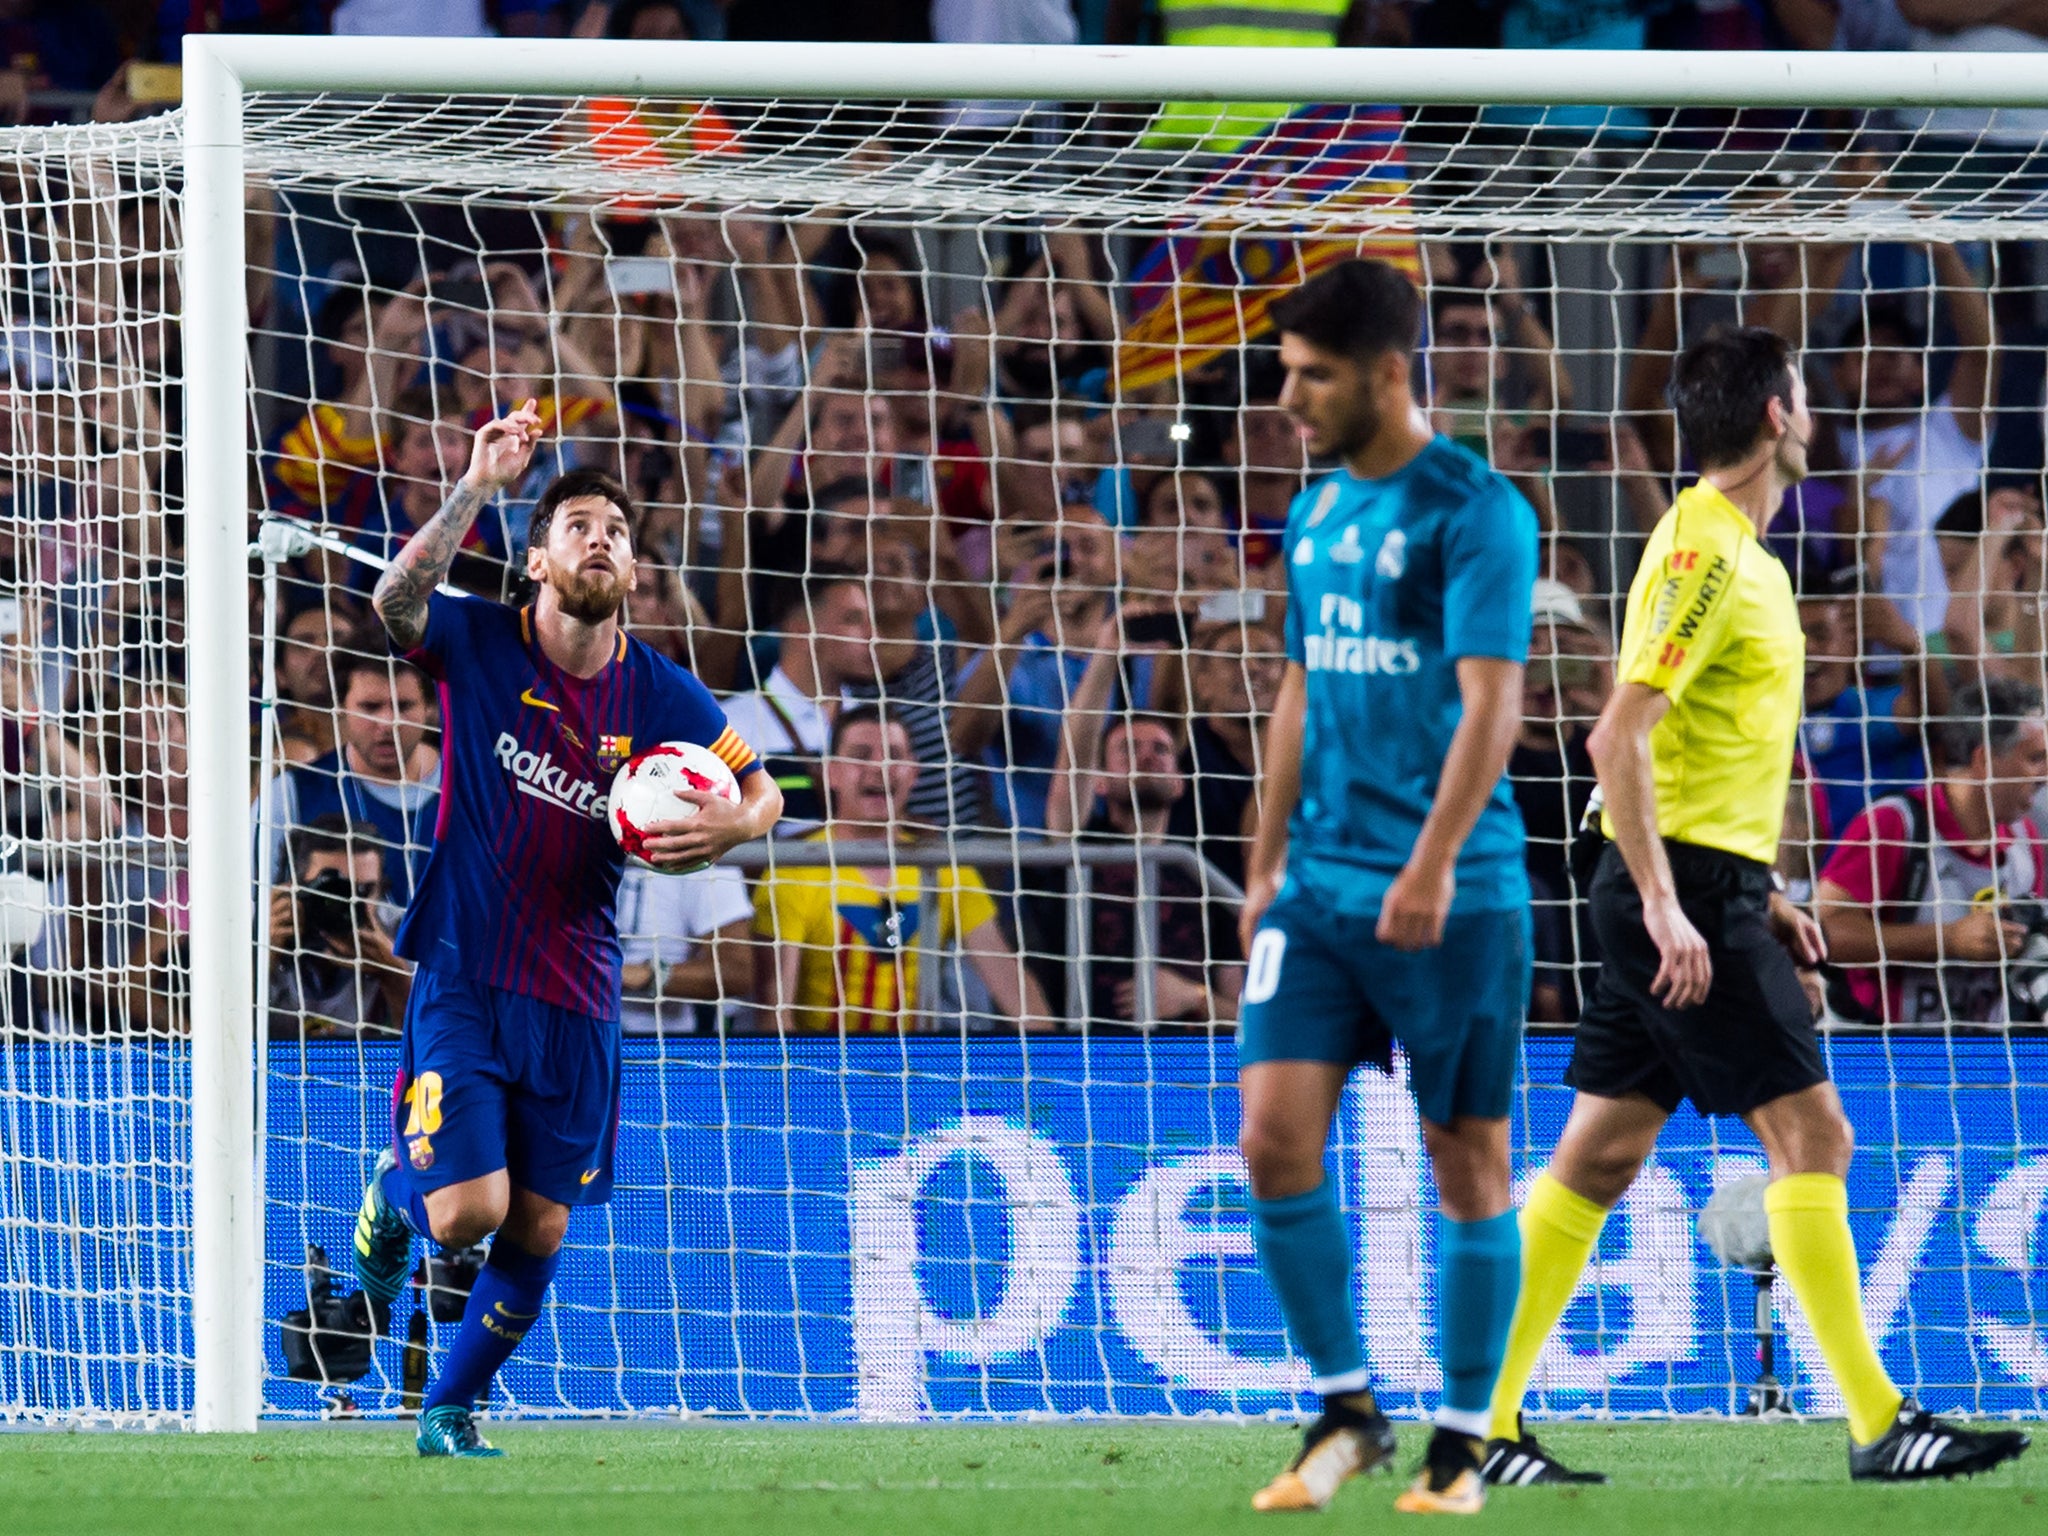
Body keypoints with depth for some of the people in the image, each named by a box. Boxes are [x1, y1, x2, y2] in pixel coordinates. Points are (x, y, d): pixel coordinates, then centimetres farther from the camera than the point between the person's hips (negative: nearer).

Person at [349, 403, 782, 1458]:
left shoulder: (661, 697, 2)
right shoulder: (479, 645, -5)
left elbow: (764, 792, 12)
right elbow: (396, 601, -26)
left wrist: (730, 824, -12)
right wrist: (479, 488, -35)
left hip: (576, 1003, 3)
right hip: (464, 978, -3)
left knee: (537, 1232, 6)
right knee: (467, 1209, -16)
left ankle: (451, 1412, 27)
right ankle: (392, 1193, 21)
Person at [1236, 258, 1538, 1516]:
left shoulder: (1475, 510, -10)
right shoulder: (1316, 515, 13)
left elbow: (1491, 702, -17)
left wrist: (1432, 865, -26)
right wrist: (1266, 864, 20)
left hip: (1454, 895, -6)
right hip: (1322, 885, 6)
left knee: (1469, 1162, 2)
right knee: (1275, 1137, -6)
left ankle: (1463, 1441, 11)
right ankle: (1345, 1409, 7)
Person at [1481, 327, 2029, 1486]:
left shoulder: (1736, 552, 17)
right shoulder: (1705, 553, -14)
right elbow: (1619, 737, -21)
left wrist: (1760, 897, 22)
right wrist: (1664, 903, -25)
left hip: (1702, 892, 10)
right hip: (1688, 883, -10)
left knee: (1600, 1159, 9)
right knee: (1811, 1133, -9)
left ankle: (1488, 1421, 10)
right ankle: (1879, 1424, -10)